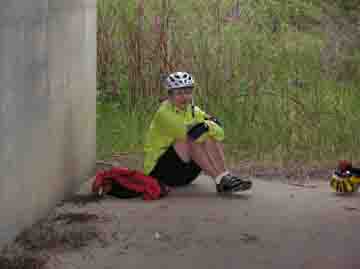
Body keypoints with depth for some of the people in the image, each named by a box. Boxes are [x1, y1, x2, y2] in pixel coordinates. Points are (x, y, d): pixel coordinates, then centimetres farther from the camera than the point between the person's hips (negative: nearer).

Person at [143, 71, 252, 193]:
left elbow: (219, 131, -8)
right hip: (159, 169, -7)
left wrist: (206, 125, -26)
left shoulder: (192, 110, 6)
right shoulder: (164, 113, -14)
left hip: (186, 171, 7)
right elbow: (187, 132, -31)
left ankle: (225, 177, -27)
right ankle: (220, 180, -32)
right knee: (192, 139, -28)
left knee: (212, 139, -12)